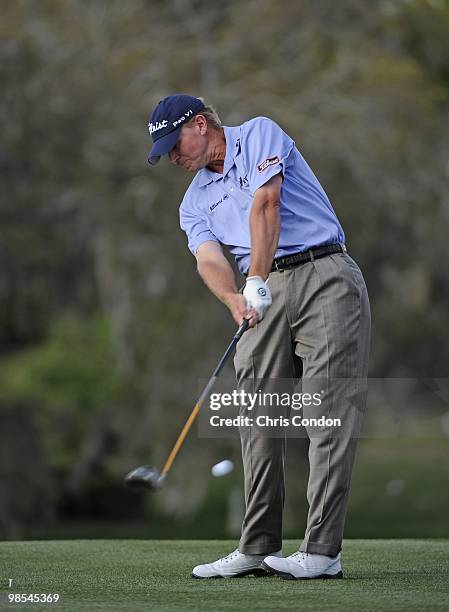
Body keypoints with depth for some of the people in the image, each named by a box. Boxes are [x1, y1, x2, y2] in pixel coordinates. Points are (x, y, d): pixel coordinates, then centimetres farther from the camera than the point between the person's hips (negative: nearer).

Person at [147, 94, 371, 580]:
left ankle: (322, 549, -15)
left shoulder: (259, 134, 3)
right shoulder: (195, 201, 18)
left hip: (324, 277, -6)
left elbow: (265, 203, -13)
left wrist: (257, 280, -23)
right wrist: (234, 299, -23)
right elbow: (209, 258, -1)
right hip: (263, 291, 6)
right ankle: (259, 548, 3)